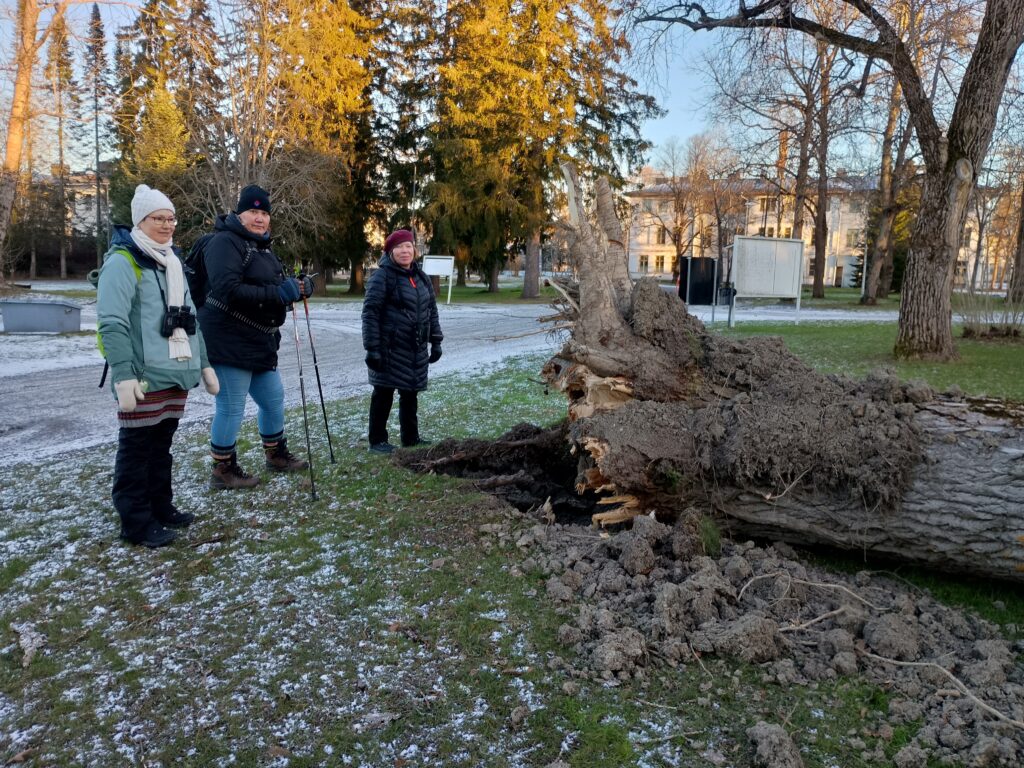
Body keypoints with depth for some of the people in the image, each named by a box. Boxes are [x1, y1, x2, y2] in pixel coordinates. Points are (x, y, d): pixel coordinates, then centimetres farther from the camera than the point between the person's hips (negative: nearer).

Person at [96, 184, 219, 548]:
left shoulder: (172, 263, 18)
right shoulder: (122, 262, -9)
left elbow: (188, 318, 23)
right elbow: (112, 323, -18)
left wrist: (203, 364, 20)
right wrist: (124, 375, -25)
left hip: (176, 373, 8)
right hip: (143, 376, -8)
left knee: (162, 445, 16)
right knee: (137, 448, 0)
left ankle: (160, 507, 28)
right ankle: (136, 521, 9)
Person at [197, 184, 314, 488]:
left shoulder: (262, 246, 18)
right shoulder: (226, 242, -13)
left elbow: (273, 287, 22)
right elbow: (228, 291, -26)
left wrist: (297, 287, 1)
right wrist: (277, 293, -29)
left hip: (259, 343, 10)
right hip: (228, 341, -10)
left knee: (273, 399, 18)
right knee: (231, 407, -2)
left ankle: (276, 455, 37)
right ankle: (223, 470, 13)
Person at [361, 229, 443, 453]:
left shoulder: (421, 277, 12)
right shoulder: (382, 277, -9)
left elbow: (431, 310, 17)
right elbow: (370, 313, -14)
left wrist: (436, 341, 13)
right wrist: (372, 348, -18)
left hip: (416, 349, 7)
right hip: (390, 348, -6)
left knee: (410, 393, 14)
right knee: (384, 393, 2)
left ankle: (411, 437, 26)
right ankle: (377, 440, 14)